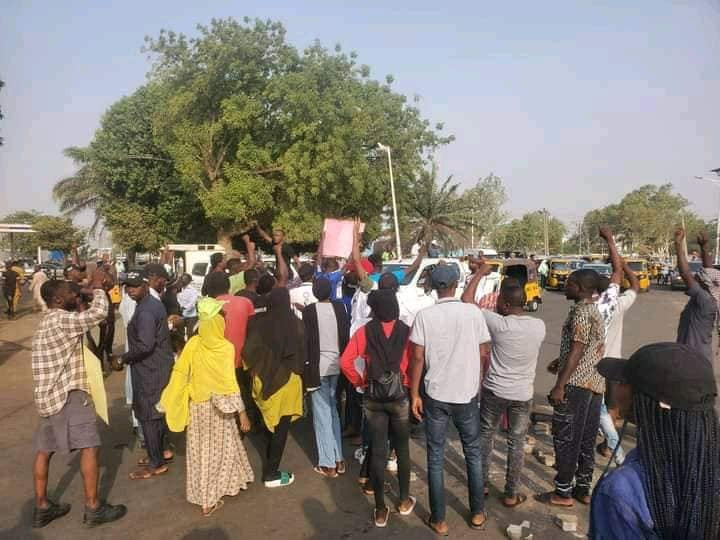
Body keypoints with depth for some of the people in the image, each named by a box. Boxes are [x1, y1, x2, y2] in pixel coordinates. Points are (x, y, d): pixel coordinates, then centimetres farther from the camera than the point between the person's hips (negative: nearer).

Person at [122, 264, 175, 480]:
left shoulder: (145, 310, -22)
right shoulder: (154, 303, 8)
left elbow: (145, 345, -28)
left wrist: (124, 358, -15)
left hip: (149, 370, -9)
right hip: (160, 366, 10)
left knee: (148, 415, 2)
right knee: (157, 412, 20)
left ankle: (156, 463, 13)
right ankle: (160, 451, 35)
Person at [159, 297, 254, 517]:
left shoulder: (193, 344, -9)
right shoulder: (225, 348, -19)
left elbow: (179, 374, -4)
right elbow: (229, 383, -20)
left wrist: (171, 402, 8)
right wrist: (242, 412, -15)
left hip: (197, 404, 3)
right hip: (217, 406, -3)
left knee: (200, 449, 15)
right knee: (220, 447, 15)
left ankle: (204, 497, 25)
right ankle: (211, 498, 28)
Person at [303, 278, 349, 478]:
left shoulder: (309, 311, -9)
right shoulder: (339, 308, -2)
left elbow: (306, 339, -7)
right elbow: (346, 336, 1)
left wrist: (306, 364, 2)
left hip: (318, 366, -3)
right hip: (337, 365, 4)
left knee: (322, 414, 5)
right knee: (333, 411, 17)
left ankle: (328, 464, 9)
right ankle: (339, 459, 21)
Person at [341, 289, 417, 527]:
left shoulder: (364, 332, -7)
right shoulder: (406, 331, -8)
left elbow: (346, 362, -13)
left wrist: (359, 382, 1)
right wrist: (409, 384, 5)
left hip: (373, 399, 0)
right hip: (400, 397, 0)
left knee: (377, 452, 9)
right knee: (402, 449, 18)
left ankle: (380, 510, 18)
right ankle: (404, 501, 32)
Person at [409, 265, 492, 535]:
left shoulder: (424, 315, -10)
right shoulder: (474, 312, -8)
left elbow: (417, 358, -10)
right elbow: (484, 352, -2)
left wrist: (414, 395, -1)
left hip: (435, 395, -1)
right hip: (467, 394, 1)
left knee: (436, 458, 12)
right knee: (473, 454, 20)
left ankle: (439, 520, 21)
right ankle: (477, 513, 31)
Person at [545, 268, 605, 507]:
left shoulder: (581, 312, -15)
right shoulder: (594, 311, 15)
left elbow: (577, 351, -20)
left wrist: (559, 385, -20)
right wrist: (560, 361, 27)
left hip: (576, 384, -9)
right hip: (595, 384, 10)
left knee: (565, 438, 0)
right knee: (586, 439, 15)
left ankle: (563, 493, 9)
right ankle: (583, 489, 25)